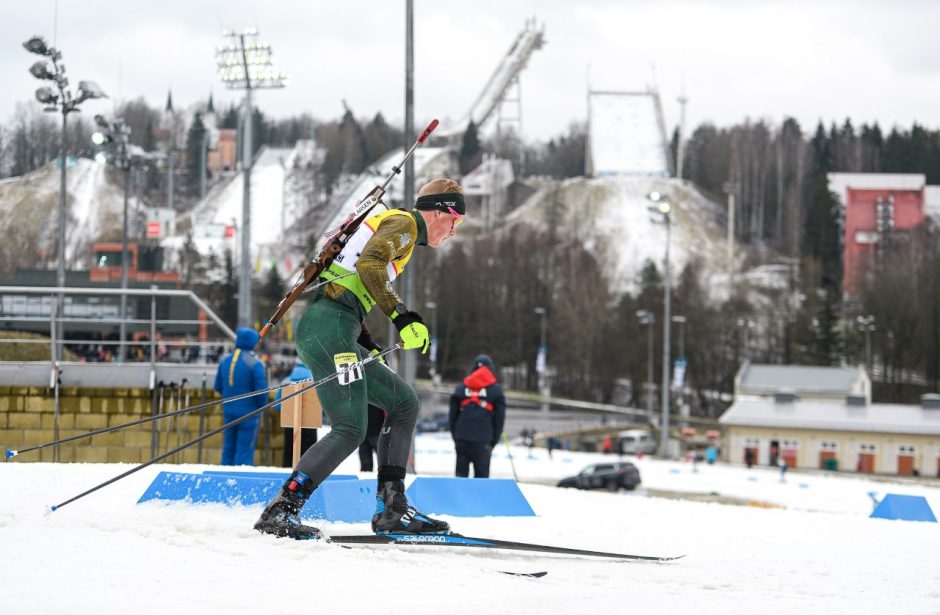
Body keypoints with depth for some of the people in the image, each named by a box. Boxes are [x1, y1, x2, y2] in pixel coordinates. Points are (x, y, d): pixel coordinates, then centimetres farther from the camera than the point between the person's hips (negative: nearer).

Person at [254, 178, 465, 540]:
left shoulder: (392, 227, 29)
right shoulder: (403, 223, -1)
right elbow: (368, 265, -19)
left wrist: (364, 343, 24)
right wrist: (403, 317, -21)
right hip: (330, 329, -10)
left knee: (404, 401, 14)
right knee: (350, 430, -15)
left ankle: (391, 510, 9)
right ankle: (279, 512, -20)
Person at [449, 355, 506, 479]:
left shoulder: (460, 388, 11)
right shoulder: (496, 390, 4)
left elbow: (452, 415, 12)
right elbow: (499, 418, 4)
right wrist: (493, 441, 11)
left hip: (462, 437, 3)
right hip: (483, 440, -3)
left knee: (461, 473, 9)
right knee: (481, 474, 1)